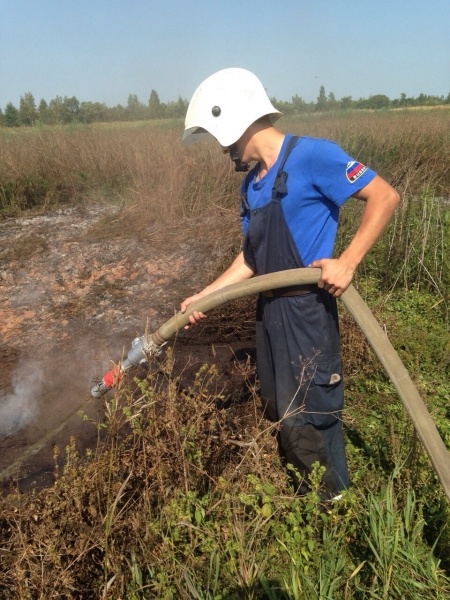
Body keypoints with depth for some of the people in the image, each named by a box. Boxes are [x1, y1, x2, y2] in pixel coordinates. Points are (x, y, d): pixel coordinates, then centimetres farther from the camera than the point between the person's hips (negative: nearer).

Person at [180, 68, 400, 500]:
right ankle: (303, 499, 40)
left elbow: (384, 196, -14)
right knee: (279, 414, 19)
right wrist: (203, 297, 11)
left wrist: (347, 262, -23)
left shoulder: (311, 156, -12)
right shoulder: (252, 184, 12)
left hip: (306, 312, -8)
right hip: (269, 311, 9)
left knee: (307, 422, 1)